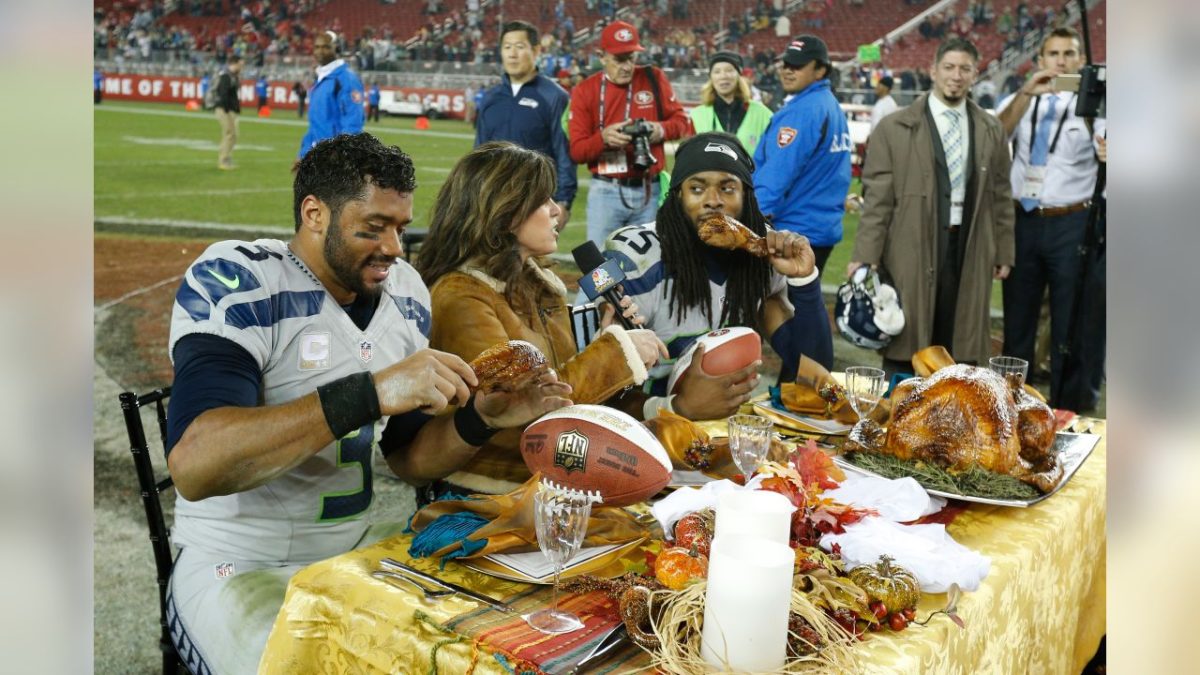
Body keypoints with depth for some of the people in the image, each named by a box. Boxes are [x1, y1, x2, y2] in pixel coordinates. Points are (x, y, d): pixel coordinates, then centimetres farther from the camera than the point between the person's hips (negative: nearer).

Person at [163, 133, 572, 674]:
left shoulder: (403, 293, 3)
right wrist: (372, 393, -36)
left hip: (361, 546, 6)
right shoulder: (231, 282, -16)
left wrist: (484, 417, -10)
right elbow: (194, 464, -31)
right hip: (239, 565, -5)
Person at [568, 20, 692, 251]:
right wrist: (603, 138, -24)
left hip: (649, 191, 1)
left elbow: (683, 121, 9)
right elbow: (576, 151, -4)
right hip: (605, 192, -1)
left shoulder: (654, 79, 4)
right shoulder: (584, 91, 0)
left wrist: (662, 129, -13)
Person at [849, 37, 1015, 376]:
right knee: (904, 348, 4)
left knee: (959, 344, 9)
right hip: (912, 248, -3)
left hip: (969, 248, 3)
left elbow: (1001, 195, 14)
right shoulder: (895, 128, -1)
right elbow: (877, 196, -5)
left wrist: (1004, 250, 12)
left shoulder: (991, 130, 10)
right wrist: (866, 255, -9)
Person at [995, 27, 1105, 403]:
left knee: (1069, 322, 4)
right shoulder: (1017, 102, 7)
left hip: (1072, 225, -2)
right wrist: (1027, 93, -20)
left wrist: (1085, 105, -33)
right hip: (1022, 221, 3)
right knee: (1017, 318, 13)